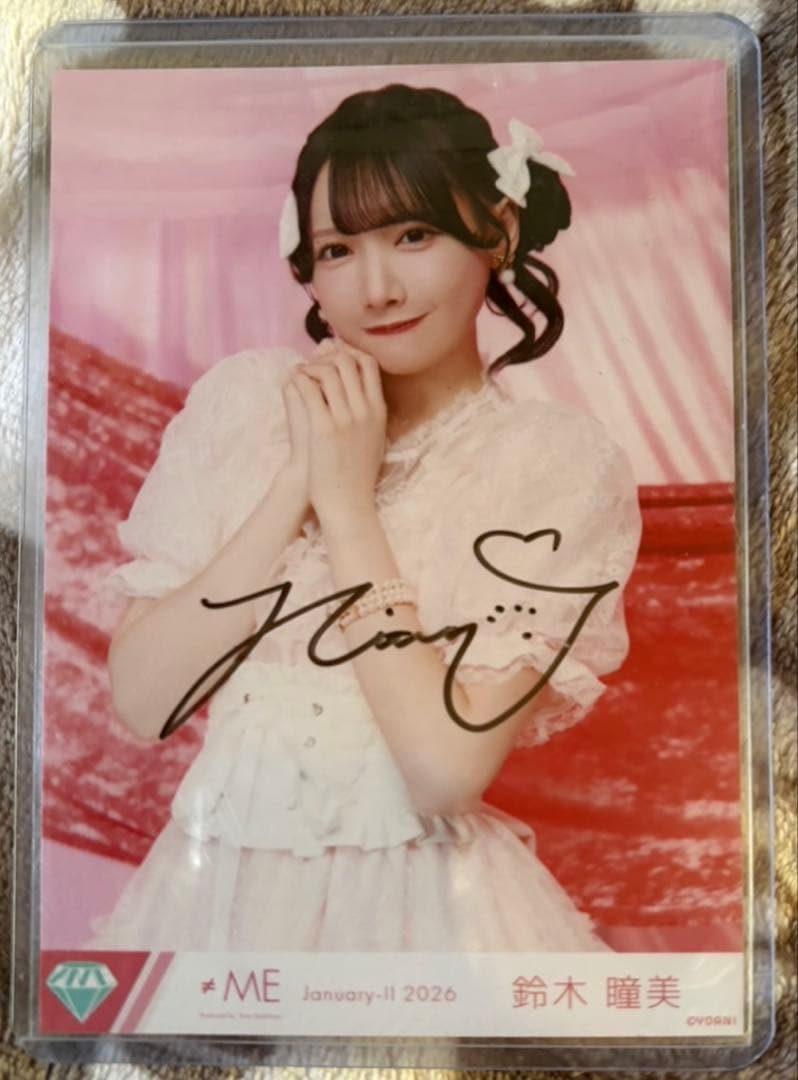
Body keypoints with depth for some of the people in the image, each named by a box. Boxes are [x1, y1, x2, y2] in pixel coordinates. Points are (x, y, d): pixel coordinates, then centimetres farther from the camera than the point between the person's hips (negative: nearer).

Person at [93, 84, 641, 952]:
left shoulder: (559, 466, -10)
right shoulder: (243, 398, -2)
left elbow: (448, 767, -18)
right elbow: (139, 700, -8)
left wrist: (348, 499, -16)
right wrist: (298, 482, -15)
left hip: (419, 899, -2)